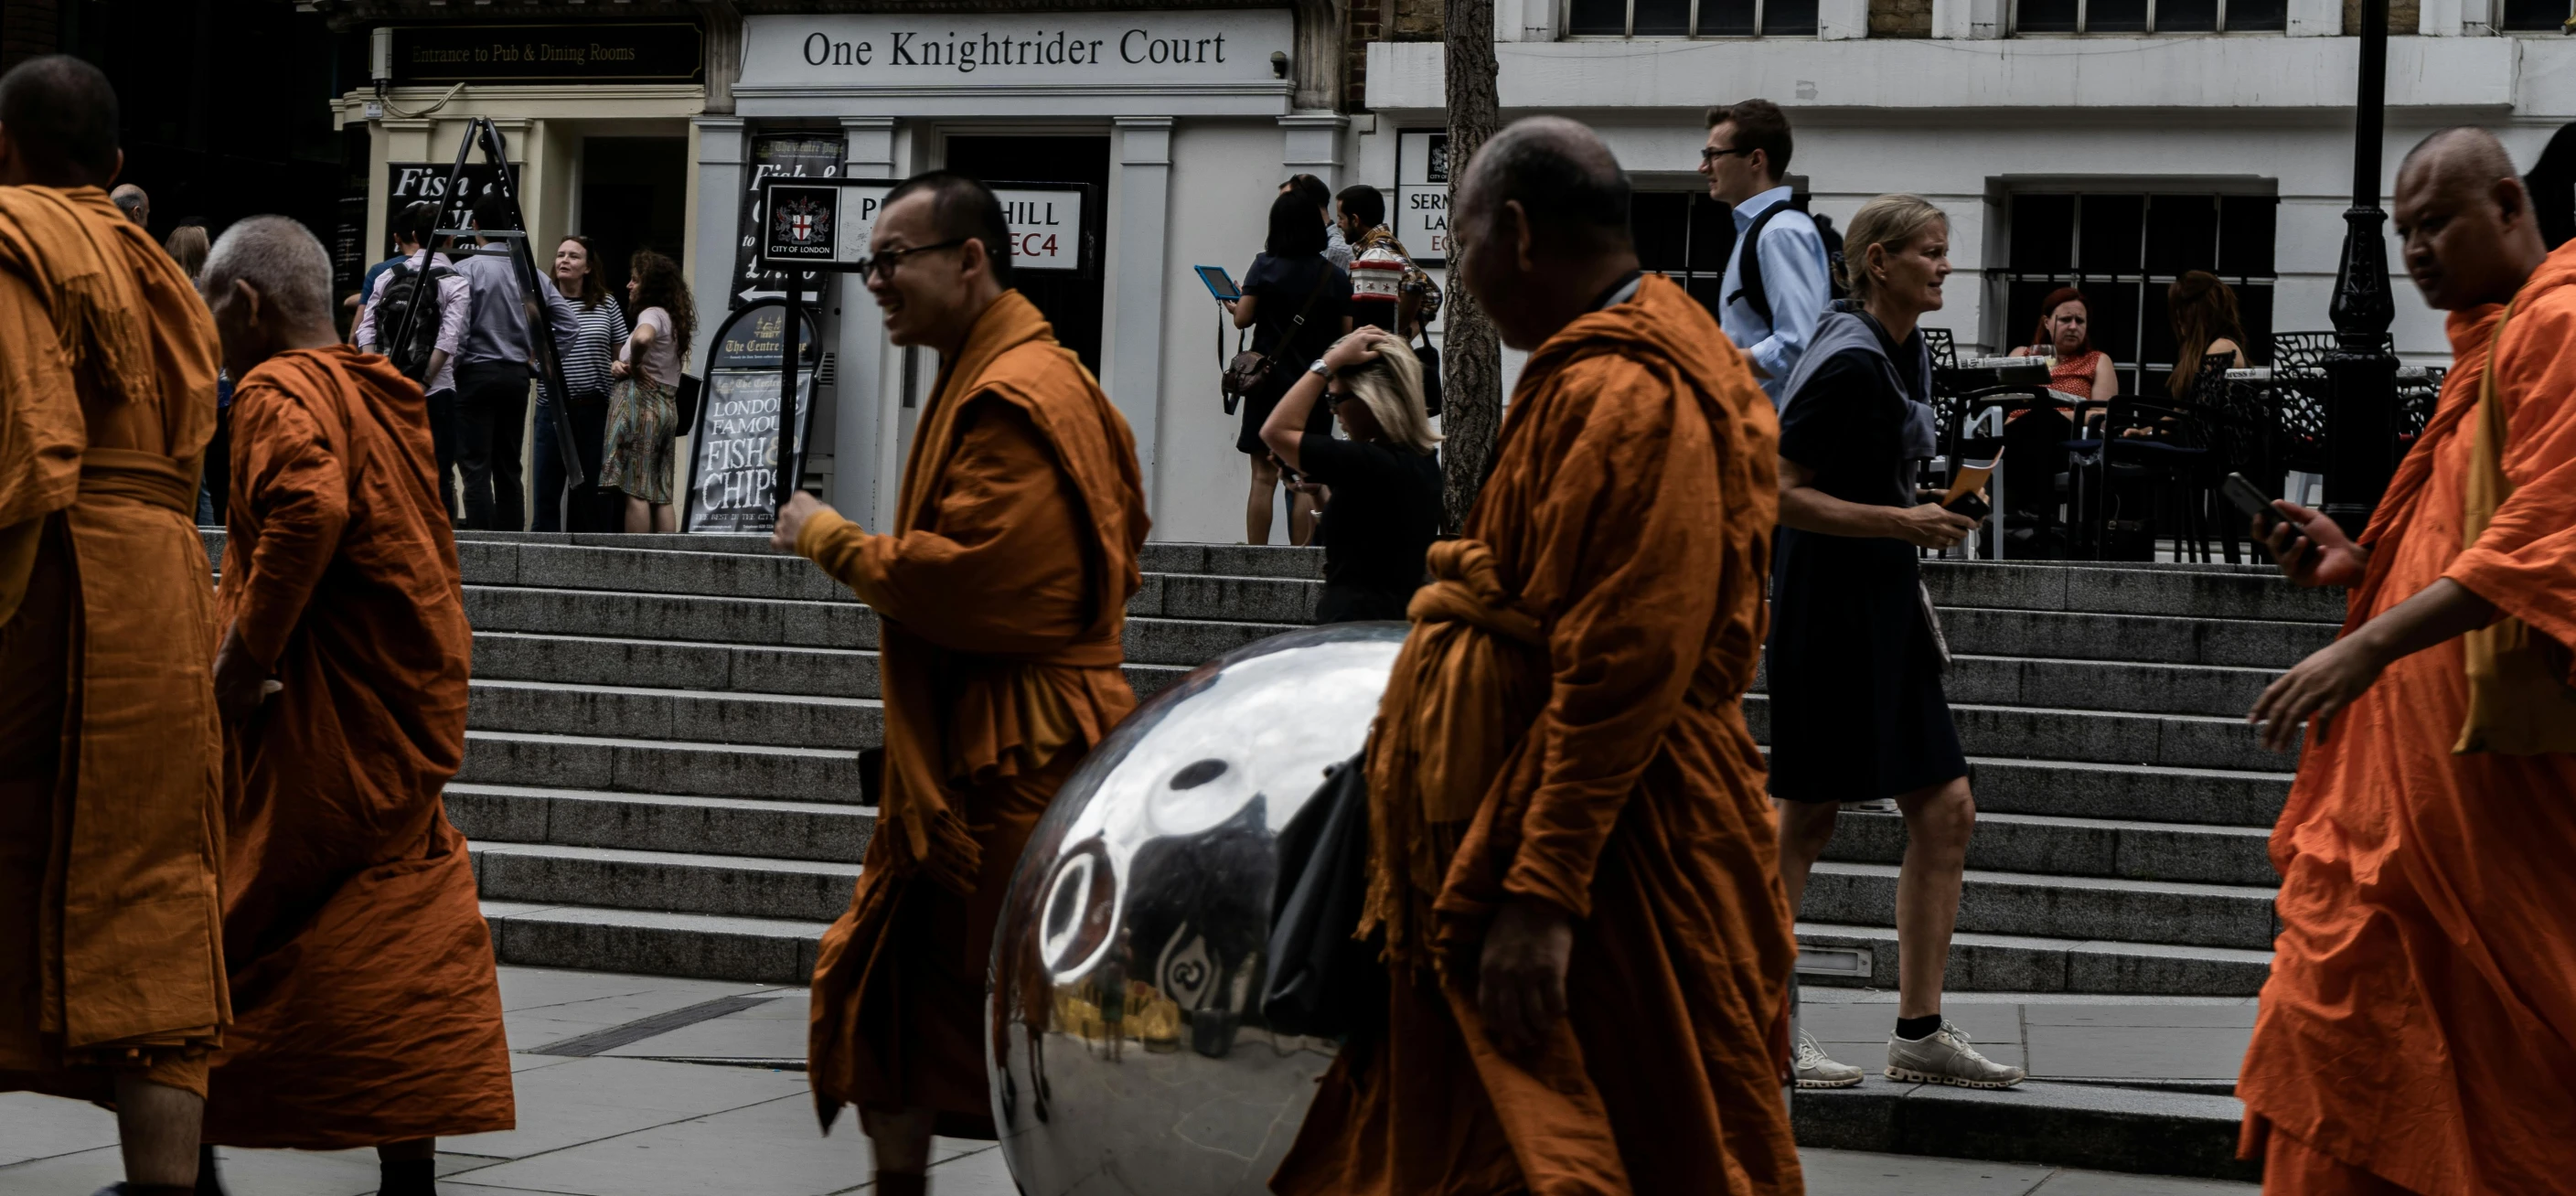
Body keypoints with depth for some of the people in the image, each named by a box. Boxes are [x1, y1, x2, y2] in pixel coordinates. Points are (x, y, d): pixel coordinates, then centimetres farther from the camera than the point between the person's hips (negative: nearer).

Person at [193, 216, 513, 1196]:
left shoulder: (280, 391, -10)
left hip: (321, 724, -8)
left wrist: (244, 653, -24)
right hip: (412, 709, 8)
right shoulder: (384, 394, 16)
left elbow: (310, 503, -30)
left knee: (221, 921, 1)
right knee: (400, 948, 9)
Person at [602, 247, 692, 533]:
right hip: (667, 405, 9)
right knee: (660, 496, 6)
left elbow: (642, 339, -31)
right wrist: (618, 365, 5)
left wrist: (634, 365, -13)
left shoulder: (652, 314, -7)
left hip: (641, 402, -9)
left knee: (635, 490, -11)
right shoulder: (672, 317, 21)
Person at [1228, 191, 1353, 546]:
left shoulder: (1265, 267, -4)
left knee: (1264, 476, 1)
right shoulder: (1336, 277, 0)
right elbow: (1347, 333, 1)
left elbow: (1242, 318, -8)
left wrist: (1233, 306, 14)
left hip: (1271, 380, -1)